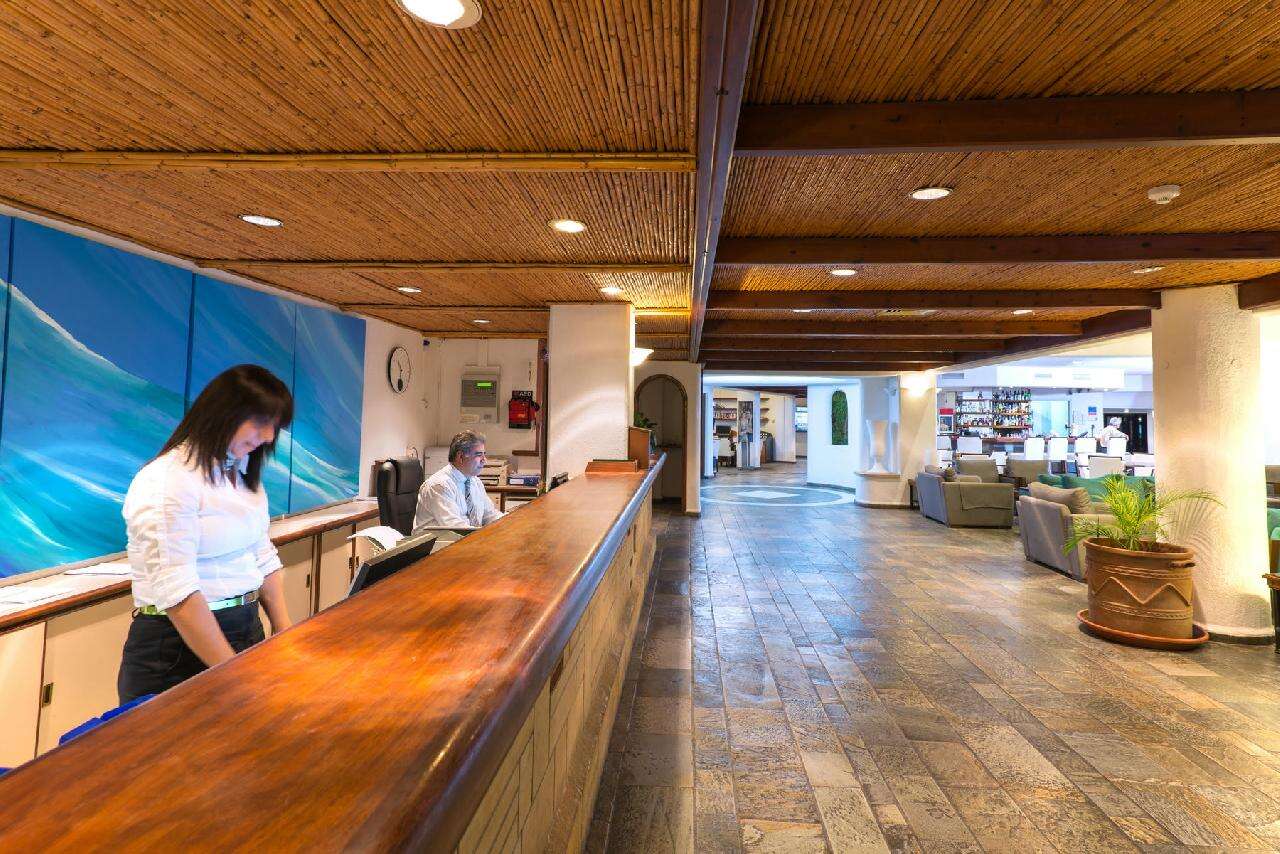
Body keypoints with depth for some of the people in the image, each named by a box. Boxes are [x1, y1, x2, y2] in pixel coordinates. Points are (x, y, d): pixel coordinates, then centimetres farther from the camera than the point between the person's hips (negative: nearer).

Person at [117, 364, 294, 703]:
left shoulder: (243, 475, 7)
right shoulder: (167, 481, -18)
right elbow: (177, 592, -24)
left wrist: (284, 634, 3)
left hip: (245, 633, 8)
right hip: (180, 649, -8)